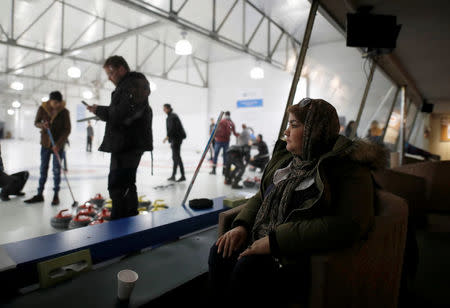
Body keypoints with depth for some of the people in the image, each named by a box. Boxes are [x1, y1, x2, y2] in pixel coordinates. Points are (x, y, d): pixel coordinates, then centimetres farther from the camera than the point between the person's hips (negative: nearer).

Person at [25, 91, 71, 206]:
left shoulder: (64, 112, -10)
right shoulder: (42, 108, -4)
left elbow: (67, 130, -11)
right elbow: (36, 122, 6)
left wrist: (58, 144, -18)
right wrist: (42, 125, -18)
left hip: (58, 144, -2)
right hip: (45, 143, 3)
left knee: (56, 170, -1)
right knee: (43, 169, 9)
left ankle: (56, 195, 10)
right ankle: (40, 194, 18)